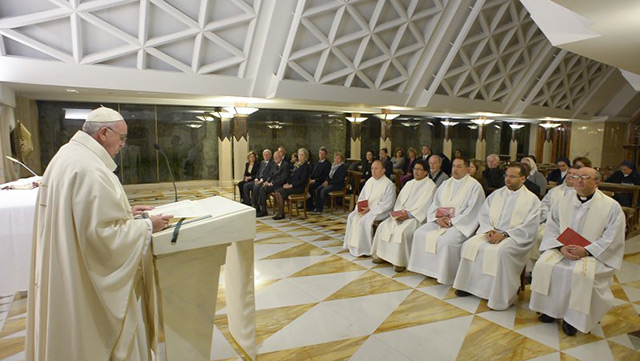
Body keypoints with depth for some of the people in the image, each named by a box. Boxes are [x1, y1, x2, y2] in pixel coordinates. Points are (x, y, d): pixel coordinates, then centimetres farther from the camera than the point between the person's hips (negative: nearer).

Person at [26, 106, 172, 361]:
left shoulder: (68, 155, 6)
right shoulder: (90, 169, -27)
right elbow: (104, 235, -28)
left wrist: (124, 212, 9)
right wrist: (147, 226, -16)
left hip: (65, 271, 10)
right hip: (89, 283, -10)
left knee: (71, 336, 26)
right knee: (98, 338, 10)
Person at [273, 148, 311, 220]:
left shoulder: (306, 166, -8)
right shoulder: (296, 164, 17)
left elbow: (302, 180, -15)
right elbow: (290, 175, 19)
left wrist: (291, 185, -17)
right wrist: (287, 183, 1)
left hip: (299, 187, -8)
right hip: (291, 185, 8)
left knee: (280, 192, -23)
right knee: (277, 191, -14)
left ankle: (281, 214, -13)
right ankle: (279, 211, -10)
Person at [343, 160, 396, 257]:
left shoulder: (389, 185, -11)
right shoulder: (369, 181, 11)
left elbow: (387, 204, -17)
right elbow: (361, 197, 16)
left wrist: (370, 209, -21)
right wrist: (360, 207, -6)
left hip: (380, 211, -7)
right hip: (365, 208, 7)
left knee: (365, 219, -29)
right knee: (352, 216, -13)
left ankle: (364, 249, -17)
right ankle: (353, 245, -5)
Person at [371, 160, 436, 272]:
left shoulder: (430, 185, -3)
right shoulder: (409, 183, 20)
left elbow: (424, 205, -13)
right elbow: (400, 200, 15)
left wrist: (408, 214, -19)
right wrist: (399, 211, -5)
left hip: (416, 216, -7)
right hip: (402, 214, 7)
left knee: (401, 231, -32)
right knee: (383, 226, -13)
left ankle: (400, 261, -20)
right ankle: (382, 255, -3)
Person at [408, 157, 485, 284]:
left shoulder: (475, 186, -4)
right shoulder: (446, 184, 15)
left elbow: (472, 211, -12)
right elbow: (435, 204, 12)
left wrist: (452, 221, -15)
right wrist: (437, 218, -7)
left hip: (460, 224, -6)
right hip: (440, 221, 7)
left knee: (446, 240, -32)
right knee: (419, 233, -11)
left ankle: (445, 275, -14)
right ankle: (427, 269, -2)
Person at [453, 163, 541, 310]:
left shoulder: (532, 199, 1)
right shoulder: (496, 194, 15)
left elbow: (529, 228, -8)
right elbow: (484, 214, 11)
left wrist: (504, 234, -18)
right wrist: (489, 230, -9)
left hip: (515, 238, -5)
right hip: (491, 233, 5)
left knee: (501, 251, -34)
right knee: (470, 245, -20)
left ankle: (502, 297, -20)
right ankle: (469, 285, -9)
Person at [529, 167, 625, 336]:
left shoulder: (611, 207, -1)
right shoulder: (564, 202, 9)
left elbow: (612, 239, -7)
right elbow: (552, 227, 5)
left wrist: (586, 251, -18)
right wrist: (561, 247, -13)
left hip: (594, 253, -3)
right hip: (562, 248, 3)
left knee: (582, 273, -31)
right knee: (544, 264, -22)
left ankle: (573, 317, -9)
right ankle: (550, 308, -4)